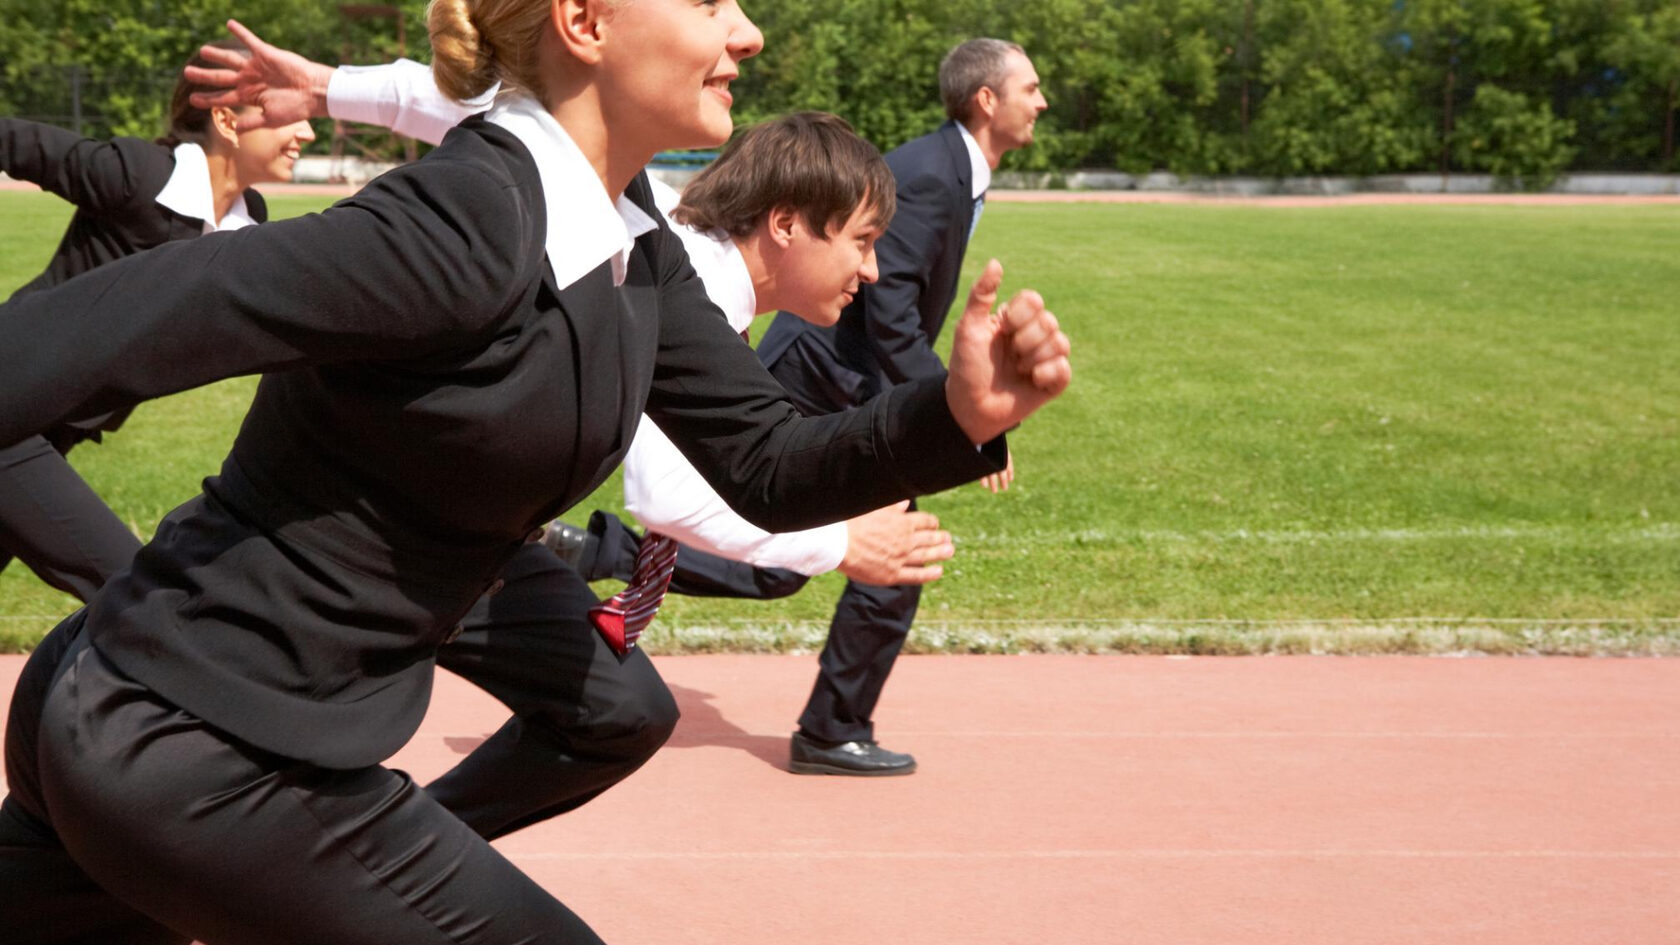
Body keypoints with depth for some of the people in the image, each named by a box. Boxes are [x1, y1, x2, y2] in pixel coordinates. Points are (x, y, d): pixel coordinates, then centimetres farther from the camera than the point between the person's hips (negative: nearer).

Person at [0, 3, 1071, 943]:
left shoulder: (637, 250, 5)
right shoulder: (468, 229, -23)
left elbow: (766, 469, 8)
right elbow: (112, 328, -29)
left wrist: (956, 413, -8)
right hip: (203, 757, -9)